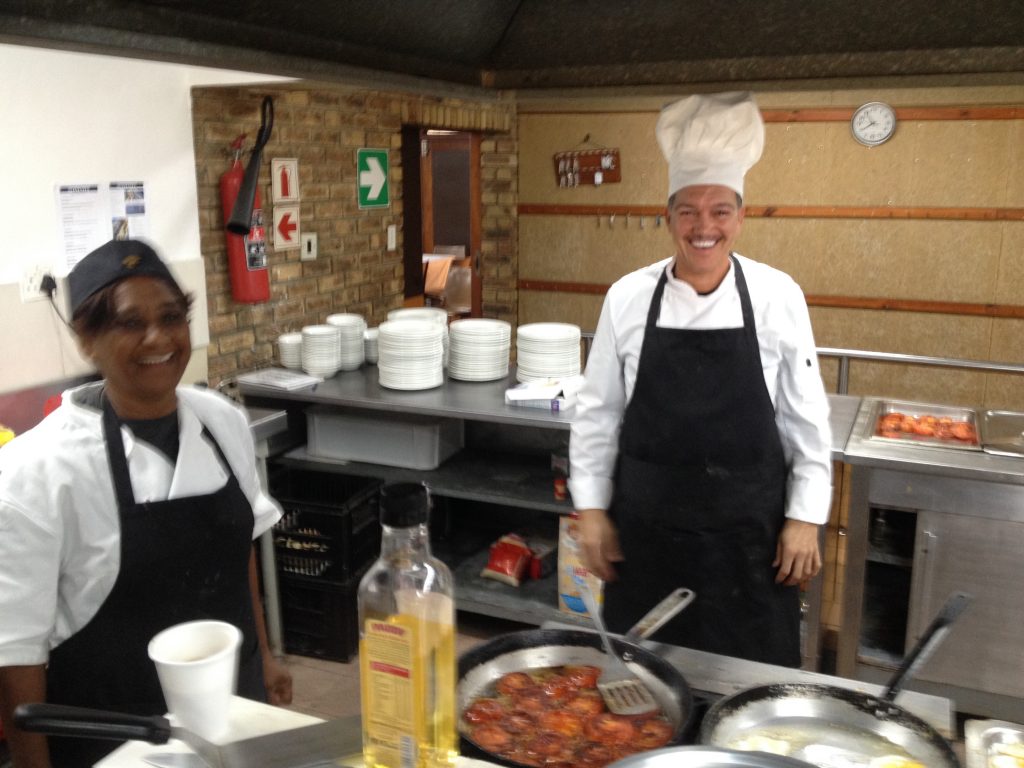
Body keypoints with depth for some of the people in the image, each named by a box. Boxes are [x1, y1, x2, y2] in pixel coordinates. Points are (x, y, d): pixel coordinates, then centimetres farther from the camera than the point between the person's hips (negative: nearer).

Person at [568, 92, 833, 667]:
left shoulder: (778, 296, -5)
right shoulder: (628, 298, -4)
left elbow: (807, 418, -1)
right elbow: (598, 414, 3)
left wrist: (805, 518, -2)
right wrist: (591, 508, 2)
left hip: (748, 529, -1)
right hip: (648, 527, 1)